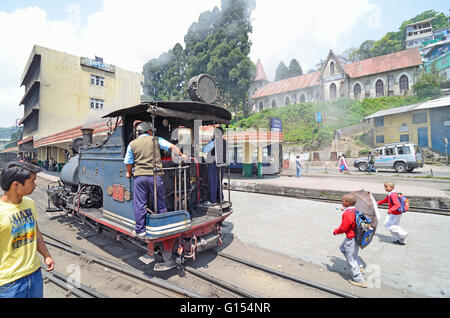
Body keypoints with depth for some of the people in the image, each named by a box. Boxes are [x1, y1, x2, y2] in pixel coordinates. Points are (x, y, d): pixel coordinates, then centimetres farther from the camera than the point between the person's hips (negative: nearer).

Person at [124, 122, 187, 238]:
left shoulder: (132, 144, 9)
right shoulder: (156, 140, 4)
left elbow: (128, 162, 10)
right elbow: (172, 147, 0)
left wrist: (129, 173, 28)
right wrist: (182, 155, 15)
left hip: (139, 176, 2)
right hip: (155, 176, -1)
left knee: (139, 204, 10)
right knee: (160, 203, 10)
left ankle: (140, 231, 18)